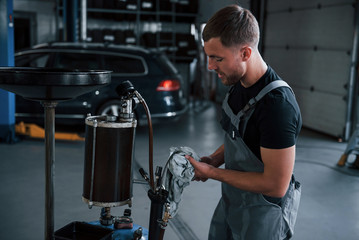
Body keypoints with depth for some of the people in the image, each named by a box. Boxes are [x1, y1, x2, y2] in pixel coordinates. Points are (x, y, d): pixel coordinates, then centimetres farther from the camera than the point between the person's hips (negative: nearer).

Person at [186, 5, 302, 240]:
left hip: (262, 218, -8)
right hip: (231, 202, 8)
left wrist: (212, 173, -21)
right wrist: (214, 159, -4)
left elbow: (275, 185, -28)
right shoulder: (238, 85, -3)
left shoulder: (277, 104, -31)